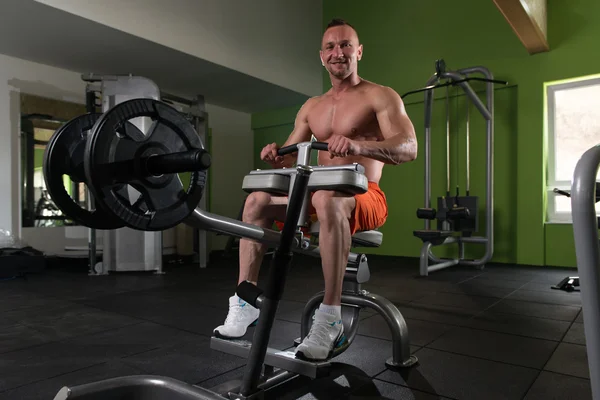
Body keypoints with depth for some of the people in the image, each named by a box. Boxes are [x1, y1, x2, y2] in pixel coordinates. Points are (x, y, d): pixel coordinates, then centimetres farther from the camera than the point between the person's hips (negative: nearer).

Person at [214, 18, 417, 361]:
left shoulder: (381, 96, -2)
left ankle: (331, 318, -33)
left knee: (328, 201, -39)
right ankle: (246, 301, -12)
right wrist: (277, 155, -11)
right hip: (319, 195, 6)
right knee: (257, 200, -11)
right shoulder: (311, 107, 16)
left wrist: (358, 145, -35)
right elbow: (291, 158, 15)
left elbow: (409, 149, -17)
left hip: (365, 198, -6)